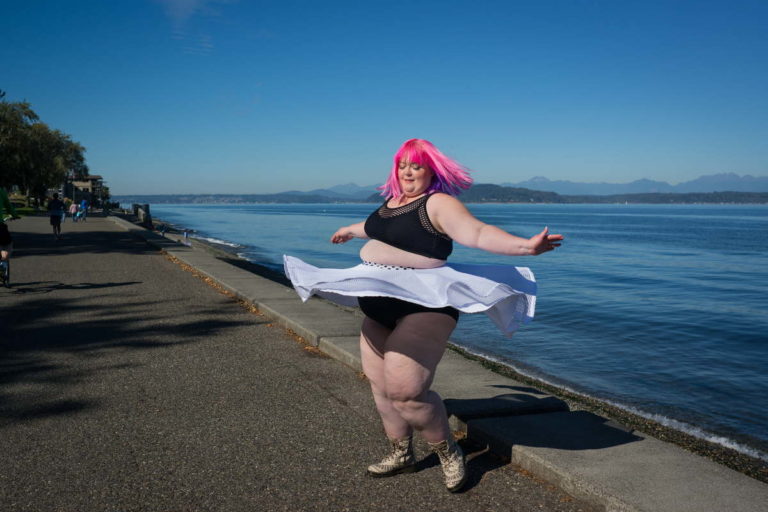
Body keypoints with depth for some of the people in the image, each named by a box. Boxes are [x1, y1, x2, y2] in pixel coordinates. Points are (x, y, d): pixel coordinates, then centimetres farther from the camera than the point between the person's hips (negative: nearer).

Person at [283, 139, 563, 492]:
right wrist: (351, 230, 56)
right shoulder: (392, 200, 15)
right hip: (379, 307, 9)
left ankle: (449, 453, 11)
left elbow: (477, 233, -25)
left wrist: (526, 245, -40)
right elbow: (374, 227, 37)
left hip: (422, 308, -9)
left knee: (405, 390, -15)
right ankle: (401, 454, 32)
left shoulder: (438, 203, -11)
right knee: (381, 387, 12)